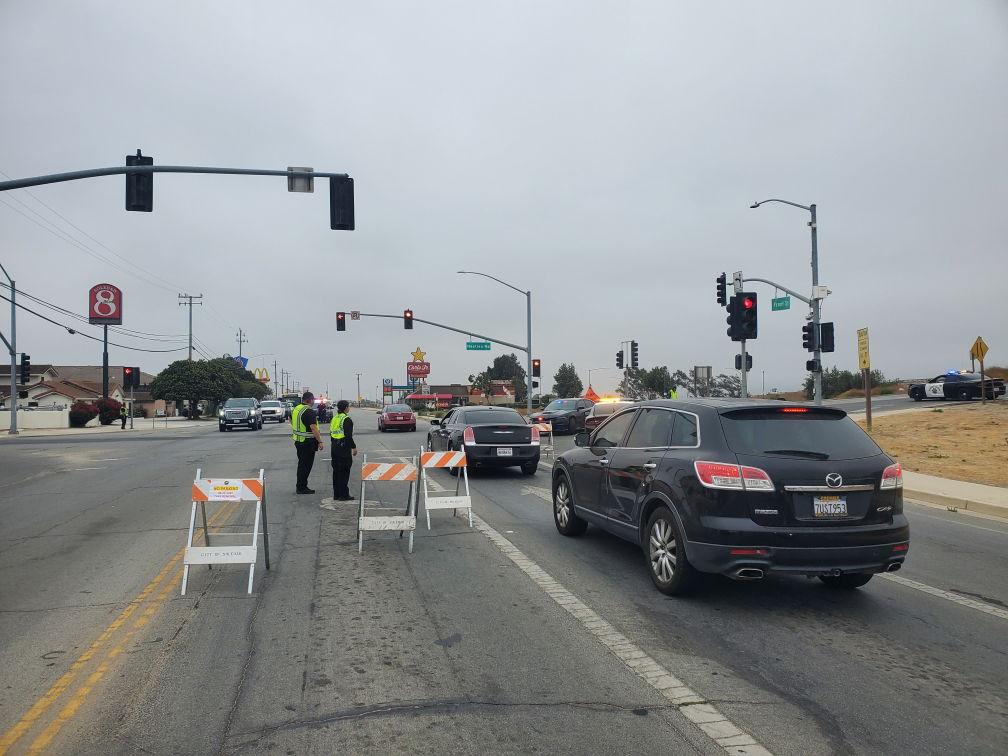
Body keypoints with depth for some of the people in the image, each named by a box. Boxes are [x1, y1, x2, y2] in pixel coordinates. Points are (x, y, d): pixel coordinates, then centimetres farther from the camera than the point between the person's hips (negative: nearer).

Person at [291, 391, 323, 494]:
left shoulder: (296, 409, 9)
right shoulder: (309, 412, -19)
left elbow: (291, 420, 27)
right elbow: (314, 428, -24)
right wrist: (320, 441, -20)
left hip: (298, 441, 9)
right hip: (308, 442, -9)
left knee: (301, 464, 17)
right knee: (306, 465, -1)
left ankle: (300, 486, 24)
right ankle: (302, 488, 2)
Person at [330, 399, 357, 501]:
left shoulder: (334, 418, 12)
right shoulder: (346, 420, -14)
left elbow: (331, 433, 16)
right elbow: (348, 436, -19)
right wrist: (354, 447, -12)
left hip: (334, 447, 9)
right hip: (344, 447, -9)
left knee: (336, 470, 13)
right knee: (344, 471, -4)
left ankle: (336, 494, 17)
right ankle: (343, 495, -2)